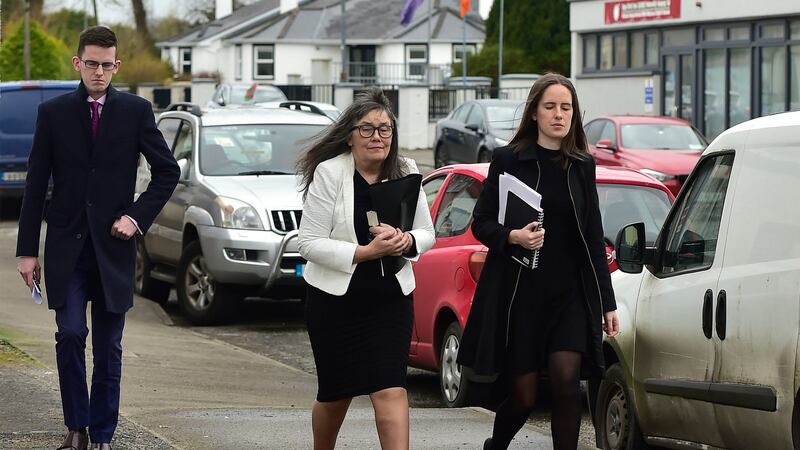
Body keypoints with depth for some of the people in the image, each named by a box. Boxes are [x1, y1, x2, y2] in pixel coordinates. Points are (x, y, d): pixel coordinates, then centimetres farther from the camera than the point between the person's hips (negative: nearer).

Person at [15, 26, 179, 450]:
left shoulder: (136, 111, 1)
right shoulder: (53, 112, 2)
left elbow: (167, 170, 8)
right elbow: (35, 185, 3)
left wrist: (138, 216, -4)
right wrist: (27, 250, -1)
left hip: (113, 244, 0)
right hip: (66, 245, 0)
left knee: (108, 348, 4)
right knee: (70, 335, -10)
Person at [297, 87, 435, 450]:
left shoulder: (406, 172, 2)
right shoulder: (329, 173, -10)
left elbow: (426, 234, 8)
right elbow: (309, 243, -12)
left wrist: (405, 241, -15)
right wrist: (365, 252, -22)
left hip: (390, 298, 2)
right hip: (335, 299, -2)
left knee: (390, 390, -12)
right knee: (334, 393, 11)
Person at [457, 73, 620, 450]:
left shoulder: (582, 165, 10)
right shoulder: (509, 160, 0)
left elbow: (593, 237, 13)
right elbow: (481, 222, 0)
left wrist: (606, 301, 11)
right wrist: (512, 237, -21)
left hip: (569, 293, 2)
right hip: (520, 292, -2)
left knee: (567, 380, -17)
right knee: (524, 395, 1)